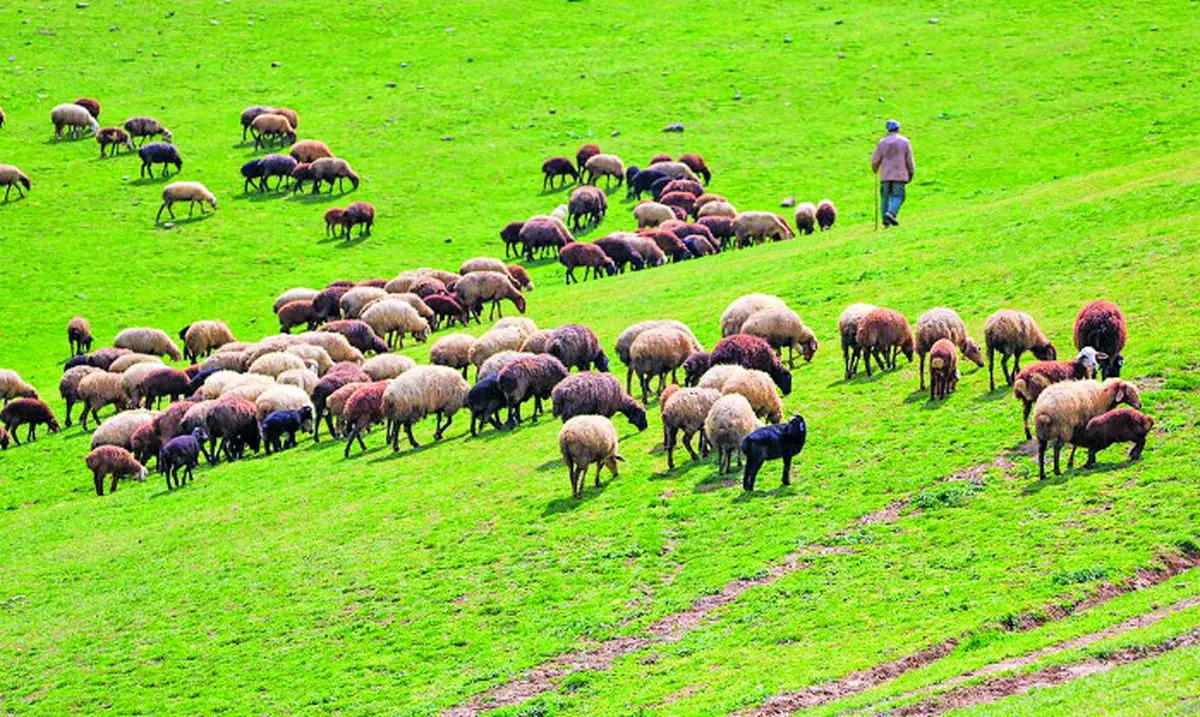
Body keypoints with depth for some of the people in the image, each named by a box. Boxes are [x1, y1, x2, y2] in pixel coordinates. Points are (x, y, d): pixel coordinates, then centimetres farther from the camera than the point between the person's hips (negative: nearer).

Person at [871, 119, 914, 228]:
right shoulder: (904, 141, 0)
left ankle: (886, 222, 4)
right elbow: (909, 160, 0)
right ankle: (891, 212, -28)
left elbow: (875, 161, 6)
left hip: (885, 175, 2)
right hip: (900, 175, -2)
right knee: (898, 196, -2)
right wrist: (911, 173, 13)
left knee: (885, 197, 8)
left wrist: (875, 170, 27)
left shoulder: (882, 142, 4)